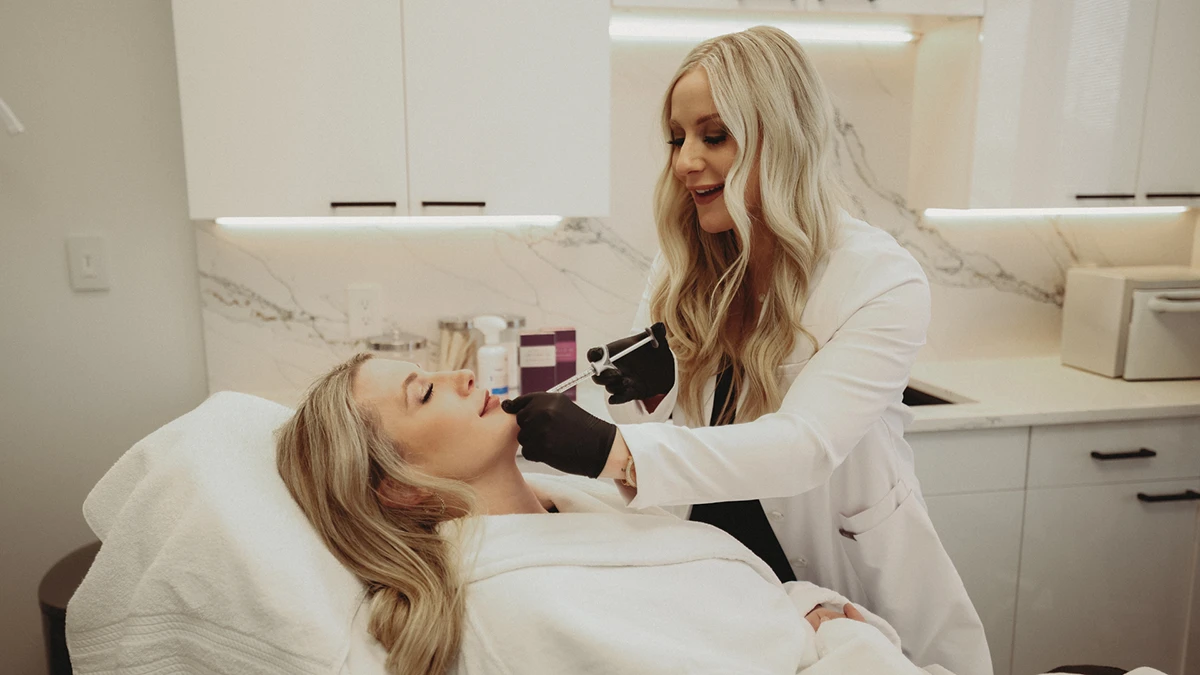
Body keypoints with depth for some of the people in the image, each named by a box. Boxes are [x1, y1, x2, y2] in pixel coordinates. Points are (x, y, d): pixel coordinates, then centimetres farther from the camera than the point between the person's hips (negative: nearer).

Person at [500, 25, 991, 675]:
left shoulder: (882, 281, -17)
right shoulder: (678, 270, -4)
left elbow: (804, 445, -30)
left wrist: (613, 450, -41)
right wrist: (648, 392, -24)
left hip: (847, 594, -2)